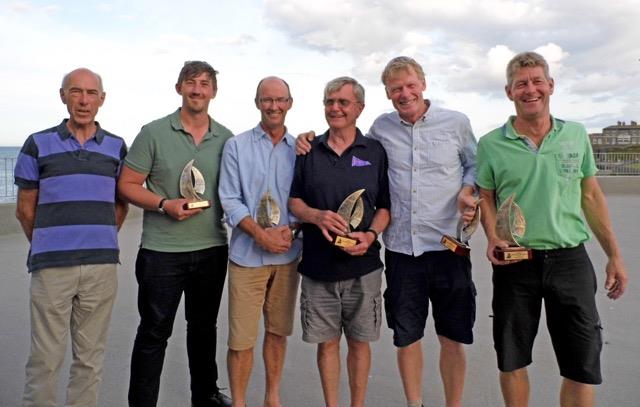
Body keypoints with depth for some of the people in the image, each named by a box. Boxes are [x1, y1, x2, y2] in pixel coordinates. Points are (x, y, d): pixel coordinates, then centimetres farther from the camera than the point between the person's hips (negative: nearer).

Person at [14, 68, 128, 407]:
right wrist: (45, 249, 11)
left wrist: (99, 242, 9)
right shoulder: (38, 144, 3)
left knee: (90, 356, 11)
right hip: (51, 267, -1)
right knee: (45, 358, 3)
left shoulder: (116, 147, 8)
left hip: (102, 266, 2)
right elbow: (25, 209, 8)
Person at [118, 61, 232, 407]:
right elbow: (127, 185, -5)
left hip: (213, 249, 4)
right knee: (154, 332, 6)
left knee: (204, 327, 18)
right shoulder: (154, 133, -4)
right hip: (162, 251, -3)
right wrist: (165, 204, -17)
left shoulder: (225, 138, 5)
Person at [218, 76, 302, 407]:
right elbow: (230, 200, -5)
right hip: (247, 254, -2)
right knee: (241, 338, 0)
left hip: (287, 254, 3)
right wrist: (260, 233, -17)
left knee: (278, 331, 14)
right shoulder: (236, 146, 1)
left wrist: (291, 229, -12)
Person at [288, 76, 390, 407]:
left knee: (359, 341, 10)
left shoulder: (375, 152, 3)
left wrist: (370, 235, -14)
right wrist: (316, 216, -15)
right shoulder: (309, 151, 5)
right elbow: (293, 202, 7)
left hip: (363, 266, 0)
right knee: (327, 342, 10)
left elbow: (385, 207, 6)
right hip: (318, 267, 1)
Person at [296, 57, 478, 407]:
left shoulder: (456, 123, 1)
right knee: (406, 337, 13)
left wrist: (467, 191, -9)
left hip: (448, 246, -1)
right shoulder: (381, 127, 4)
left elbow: (474, 165, 13)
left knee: (452, 339, 9)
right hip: (400, 248, 1)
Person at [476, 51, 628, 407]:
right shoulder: (491, 144, -2)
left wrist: (614, 255, 10)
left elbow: (591, 196, 10)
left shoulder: (576, 134, 4)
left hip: (571, 259, 2)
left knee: (583, 367, 6)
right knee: (512, 361, 10)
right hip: (514, 262, -1)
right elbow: (486, 198, 5)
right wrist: (493, 238, -14)